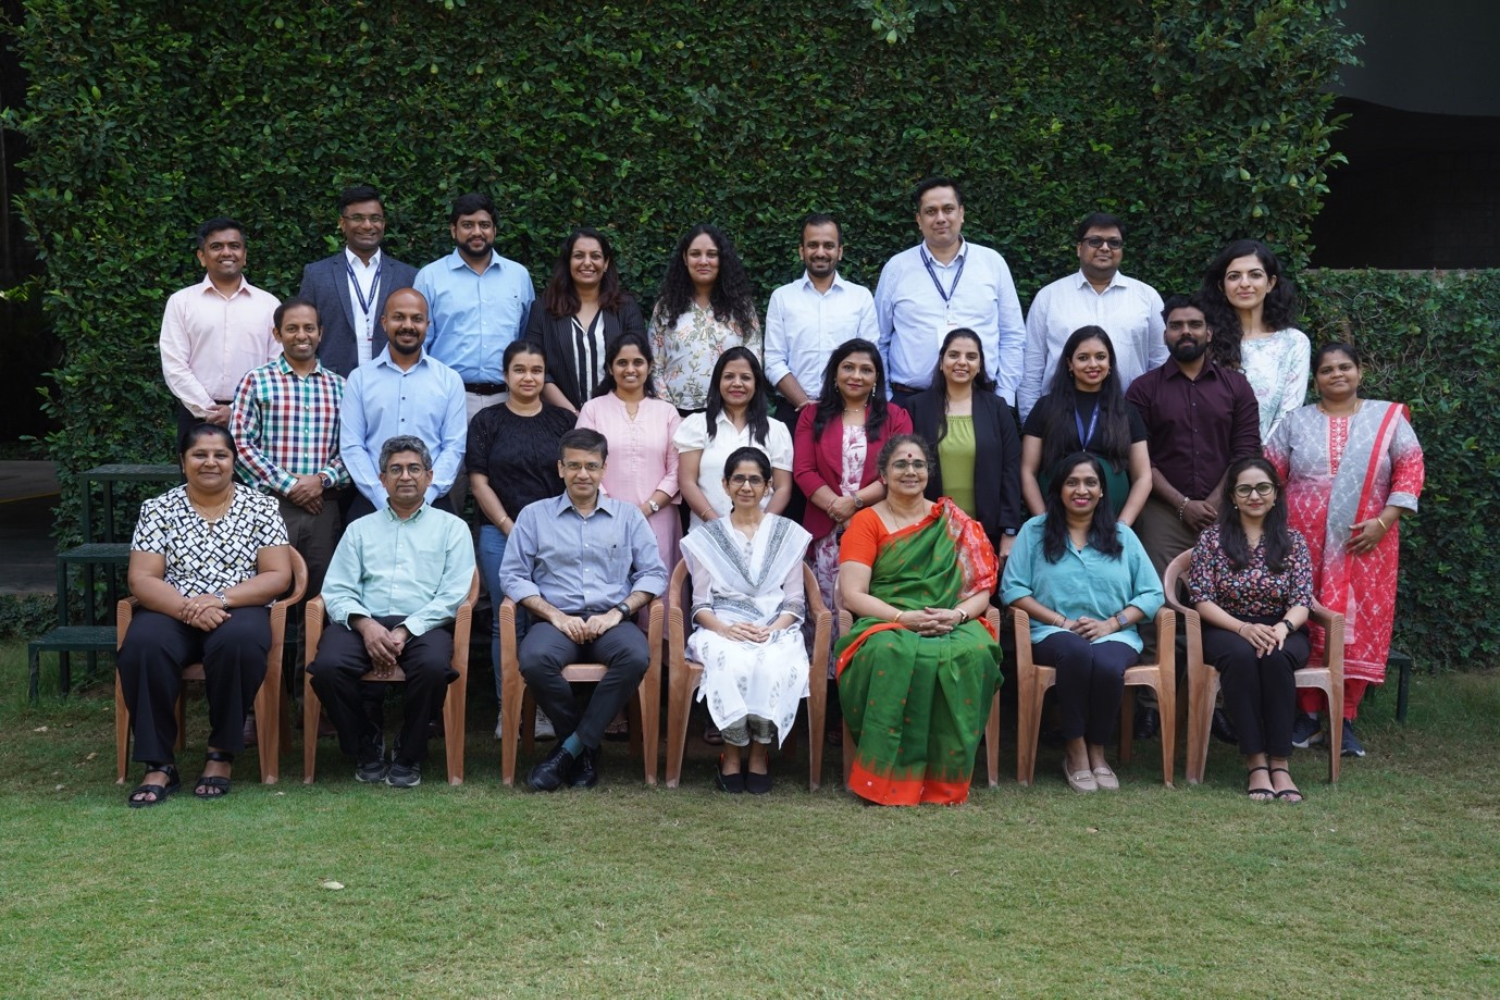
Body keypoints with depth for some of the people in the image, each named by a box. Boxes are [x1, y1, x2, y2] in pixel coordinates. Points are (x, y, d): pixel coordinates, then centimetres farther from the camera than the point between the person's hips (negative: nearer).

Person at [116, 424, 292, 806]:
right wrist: (188, 609, -20)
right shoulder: (157, 509, 7)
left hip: (239, 611, -1)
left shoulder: (260, 507, 5)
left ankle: (222, 754, -17)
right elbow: (142, 580, -1)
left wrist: (220, 598, -17)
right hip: (172, 612, 1)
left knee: (239, 642, -36)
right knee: (142, 647, -33)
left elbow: (279, 576, -2)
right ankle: (159, 764, -21)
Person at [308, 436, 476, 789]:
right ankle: (367, 745, -3)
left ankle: (408, 756, -10)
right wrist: (365, 624, -12)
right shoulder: (360, 529, 23)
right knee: (328, 667, -30)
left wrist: (405, 631, -12)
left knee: (434, 667, -36)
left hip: (422, 625, -2)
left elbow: (452, 595, 2)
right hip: (364, 623, 2)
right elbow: (336, 591, 10)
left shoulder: (451, 528, 16)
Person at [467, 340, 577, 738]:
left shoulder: (564, 421, 9)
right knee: (507, 623, 1)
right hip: (501, 535, 0)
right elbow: (479, 482, 2)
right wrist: (510, 528, -5)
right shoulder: (487, 421, 6)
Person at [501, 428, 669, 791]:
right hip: (556, 620, 0)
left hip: (611, 621, 0)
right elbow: (512, 575, 6)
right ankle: (587, 747, -11)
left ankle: (570, 748, -21)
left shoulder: (628, 515, 16)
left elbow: (654, 573, 8)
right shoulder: (534, 516, 14)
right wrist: (556, 615, -8)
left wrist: (617, 612, -8)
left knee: (636, 657, -34)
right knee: (534, 660, -35)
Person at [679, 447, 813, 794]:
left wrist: (772, 630, -11)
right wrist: (726, 629, -14)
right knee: (731, 664, -36)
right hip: (722, 629, 0)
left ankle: (760, 752, -17)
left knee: (774, 665, -35)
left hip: (775, 630, 0)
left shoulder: (788, 534, 15)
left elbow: (795, 601, 9)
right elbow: (701, 604, 7)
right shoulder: (707, 537, 14)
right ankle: (732, 750, -17)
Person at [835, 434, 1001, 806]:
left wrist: (956, 615, -13)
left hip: (952, 626, 2)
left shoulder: (954, 522, 15)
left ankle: (947, 780, -24)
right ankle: (890, 779, -30)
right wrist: (905, 617, -18)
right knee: (894, 653, -38)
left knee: (974, 653, -33)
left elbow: (981, 591, 9)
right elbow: (852, 594, -4)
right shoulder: (866, 522, 8)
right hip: (886, 624, -2)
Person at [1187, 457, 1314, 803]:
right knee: (1241, 656, -36)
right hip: (1227, 630, -1)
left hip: (1282, 631, 1)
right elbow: (1202, 600, -4)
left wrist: (1282, 627, -24)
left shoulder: (1292, 540, 7)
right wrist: (1245, 628, -20)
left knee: (1275, 658, -35)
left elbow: (1302, 602, -1)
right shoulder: (1212, 538, 4)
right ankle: (1256, 763, -33)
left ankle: (1279, 763, -32)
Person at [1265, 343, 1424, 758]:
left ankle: (1345, 719, 7)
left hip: (1364, 544, 0)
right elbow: (1268, 476, 7)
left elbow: (1410, 468, 1)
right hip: (1304, 542, 1)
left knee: (1359, 624, -2)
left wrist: (1384, 521, -9)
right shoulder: (1295, 422, 9)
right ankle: (1307, 714, 10)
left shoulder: (1388, 417, 7)